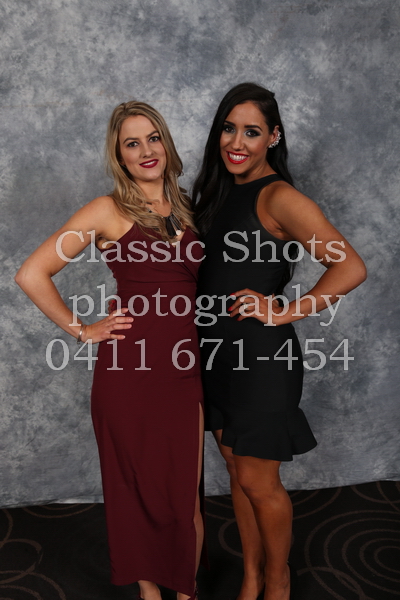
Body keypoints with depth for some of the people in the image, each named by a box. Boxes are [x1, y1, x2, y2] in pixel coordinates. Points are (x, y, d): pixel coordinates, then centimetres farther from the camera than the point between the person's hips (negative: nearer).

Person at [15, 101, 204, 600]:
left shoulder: (186, 209, 10)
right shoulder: (108, 211, -4)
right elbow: (31, 274, -7)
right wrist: (81, 330, -6)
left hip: (184, 371, 4)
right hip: (128, 371, -3)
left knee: (186, 497, 10)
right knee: (139, 491, 11)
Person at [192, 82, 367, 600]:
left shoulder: (278, 196, -14)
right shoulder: (218, 190, 10)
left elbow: (350, 268, -23)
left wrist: (286, 310, -19)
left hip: (262, 355, -7)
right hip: (218, 350, 7)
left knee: (258, 480, 6)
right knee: (237, 472, 17)